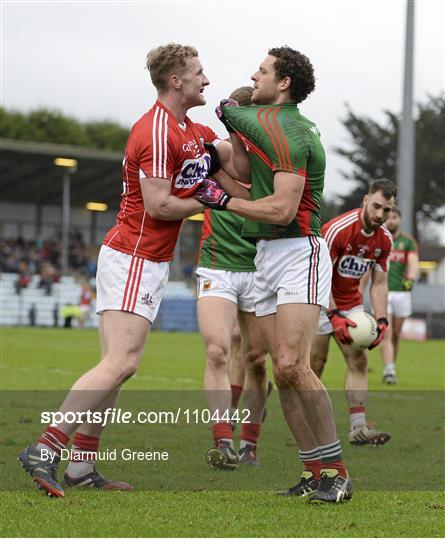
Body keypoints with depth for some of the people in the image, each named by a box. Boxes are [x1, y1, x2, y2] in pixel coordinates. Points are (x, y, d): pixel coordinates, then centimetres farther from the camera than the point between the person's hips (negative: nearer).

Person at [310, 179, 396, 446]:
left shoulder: (385, 239, -5)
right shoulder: (337, 229, -24)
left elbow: (379, 284, 0)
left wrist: (381, 320, -14)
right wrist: (334, 316, -30)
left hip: (351, 303, 6)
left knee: (359, 361, -5)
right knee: (316, 363, -4)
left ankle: (358, 427, -9)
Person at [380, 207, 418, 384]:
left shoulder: (408, 241, 7)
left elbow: (414, 263, -8)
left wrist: (410, 279, -28)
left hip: (401, 292, 1)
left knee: (395, 335, 8)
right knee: (385, 333, -14)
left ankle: (390, 369, 22)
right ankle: (389, 371, -21)